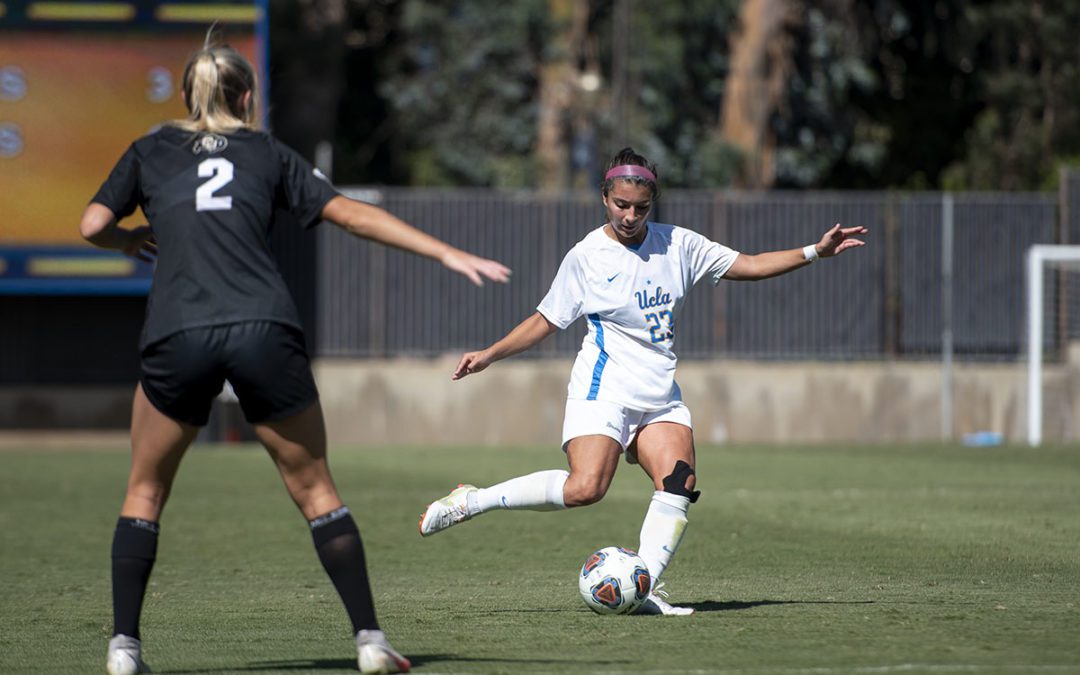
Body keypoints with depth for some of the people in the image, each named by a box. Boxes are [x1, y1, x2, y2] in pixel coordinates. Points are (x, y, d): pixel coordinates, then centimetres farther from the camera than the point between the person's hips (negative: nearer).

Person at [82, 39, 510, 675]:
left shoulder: (151, 151, 19)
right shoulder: (268, 153, 18)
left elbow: (94, 225, 10)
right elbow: (353, 215, 12)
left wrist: (132, 239, 32)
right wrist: (447, 253, 11)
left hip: (177, 337, 0)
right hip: (266, 333, 0)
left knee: (146, 491, 17)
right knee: (315, 488, 10)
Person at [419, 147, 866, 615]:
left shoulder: (678, 245, 6)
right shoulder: (587, 256, -3)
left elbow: (748, 266, 9)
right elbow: (545, 321, 5)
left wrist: (814, 252, 1)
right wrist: (489, 355, -2)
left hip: (660, 396, 5)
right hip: (603, 388, -5)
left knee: (679, 485, -18)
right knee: (585, 487, -23)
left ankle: (644, 589, -18)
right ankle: (472, 501, -10)